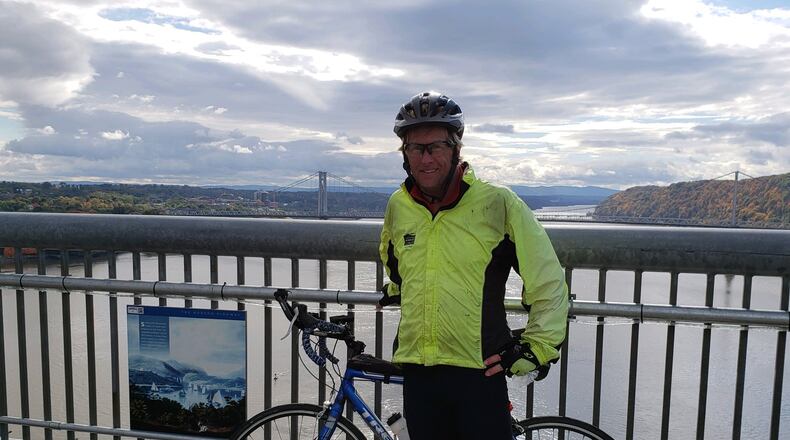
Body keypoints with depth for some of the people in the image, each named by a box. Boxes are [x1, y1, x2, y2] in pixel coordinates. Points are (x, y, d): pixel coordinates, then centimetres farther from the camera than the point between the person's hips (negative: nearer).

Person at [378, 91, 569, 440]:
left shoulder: (497, 203, -9)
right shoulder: (397, 206, 5)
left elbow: (549, 283, -4)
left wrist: (537, 350, -5)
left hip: (480, 373, -4)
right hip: (417, 374, 5)